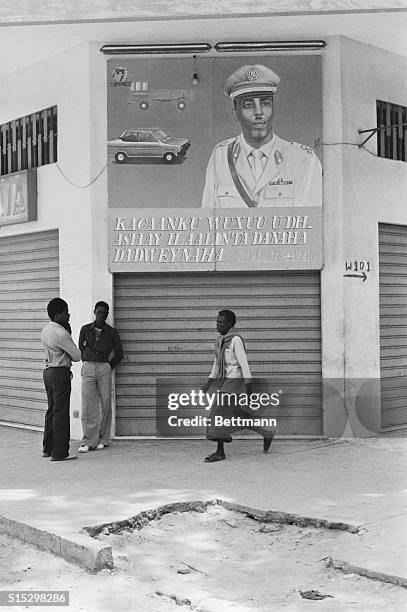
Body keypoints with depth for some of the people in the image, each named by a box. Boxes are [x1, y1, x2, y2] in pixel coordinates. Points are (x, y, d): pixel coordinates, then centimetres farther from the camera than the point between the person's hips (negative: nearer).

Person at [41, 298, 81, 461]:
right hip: (60, 373, -9)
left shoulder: (46, 330, 10)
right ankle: (59, 452, -1)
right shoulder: (61, 333, -18)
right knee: (61, 412, -4)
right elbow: (77, 356, -14)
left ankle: (48, 448, 25)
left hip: (48, 371, 10)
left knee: (51, 410, 17)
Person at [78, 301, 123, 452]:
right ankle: (88, 442, -5)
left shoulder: (111, 332, 4)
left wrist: (108, 368, 6)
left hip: (104, 368, 0)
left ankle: (102, 439, 12)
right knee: (88, 406, -6)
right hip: (88, 368, 0)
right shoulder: (85, 329, 7)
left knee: (106, 404, 1)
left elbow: (119, 354, 11)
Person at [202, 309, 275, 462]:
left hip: (235, 381, -8)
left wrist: (248, 385, -18)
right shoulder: (221, 339, 13)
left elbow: (243, 363, -16)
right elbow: (217, 362, 21)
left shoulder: (236, 340, -13)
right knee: (238, 415, 9)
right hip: (224, 381, 9)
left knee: (219, 413, -11)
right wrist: (209, 382, 19)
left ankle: (220, 452, -6)